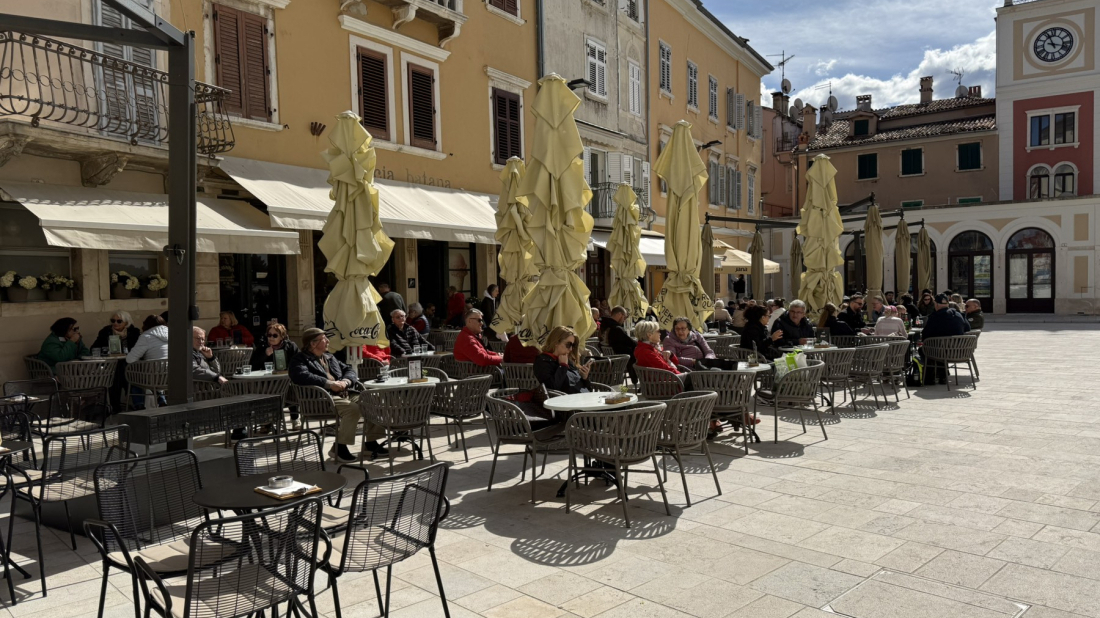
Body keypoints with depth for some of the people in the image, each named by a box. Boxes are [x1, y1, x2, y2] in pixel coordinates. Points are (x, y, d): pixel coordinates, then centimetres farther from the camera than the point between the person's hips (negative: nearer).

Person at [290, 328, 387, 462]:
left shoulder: (330, 357, 26)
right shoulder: (300, 359, 2)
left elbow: (349, 370, 21)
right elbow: (302, 376, -19)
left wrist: (345, 381, -5)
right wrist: (330, 384, -22)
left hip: (344, 394, 8)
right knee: (353, 409, -31)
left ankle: (371, 441, 3)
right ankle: (339, 447, -21)